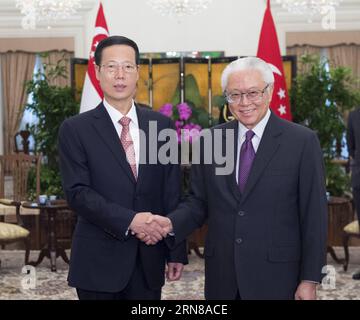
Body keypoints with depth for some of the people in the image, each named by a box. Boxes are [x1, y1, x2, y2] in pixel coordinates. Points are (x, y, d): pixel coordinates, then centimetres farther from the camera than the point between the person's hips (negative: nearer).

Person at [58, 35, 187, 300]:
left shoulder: (162, 125, 6)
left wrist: (177, 253, 5)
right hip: (99, 261, -2)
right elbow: (77, 192, -10)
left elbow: (172, 193, 6)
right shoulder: (75, 129, -2)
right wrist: (128, 220, -21)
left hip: (149, 259, 3)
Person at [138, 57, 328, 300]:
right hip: (221, 278, 3)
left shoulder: (302, 141, -6)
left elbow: (314, 214, -5)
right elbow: (198, 201, 9)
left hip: (276, 277, -3)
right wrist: (171, 223, -11)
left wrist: (310, 279, -6)